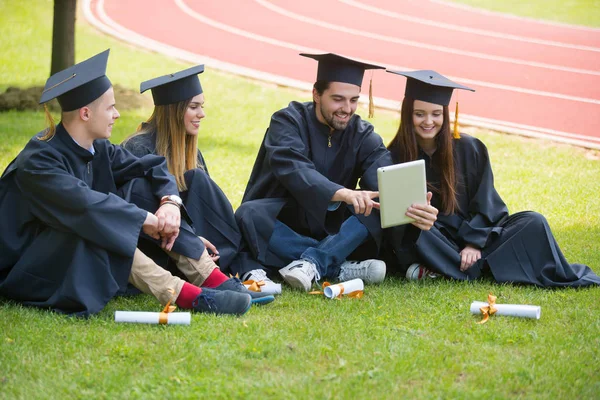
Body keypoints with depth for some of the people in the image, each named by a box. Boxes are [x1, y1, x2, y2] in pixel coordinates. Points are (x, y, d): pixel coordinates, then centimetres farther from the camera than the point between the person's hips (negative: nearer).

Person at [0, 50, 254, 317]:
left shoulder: (98, 149, 0)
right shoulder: (38, 161, -23)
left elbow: (153, 167, 2)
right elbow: (83, 203, -37)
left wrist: (170, 203, -19)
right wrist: (144, 220, -30)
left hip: (88, 260, 8)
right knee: (96, 224, -34)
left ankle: (215, 282, -16)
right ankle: (182, 295, -39)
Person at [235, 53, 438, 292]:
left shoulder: (363, 135, -1)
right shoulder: (288, 122, -12)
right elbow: (293, 169, -32)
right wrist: (342, 193, -50)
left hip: (332, 232, 3)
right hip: (281, 228, -3)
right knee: (250, 215, -34)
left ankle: (313, 261, -35)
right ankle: (342, 270, -35)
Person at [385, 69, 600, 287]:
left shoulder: (469, 149, -2)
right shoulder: (394, 157, -6)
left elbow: (485, 205, -2)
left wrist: (473, 243, -16)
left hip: (476, 233, 2)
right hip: (431, 243, -1)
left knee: (532, 222, -19)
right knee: (419, 233, -36)